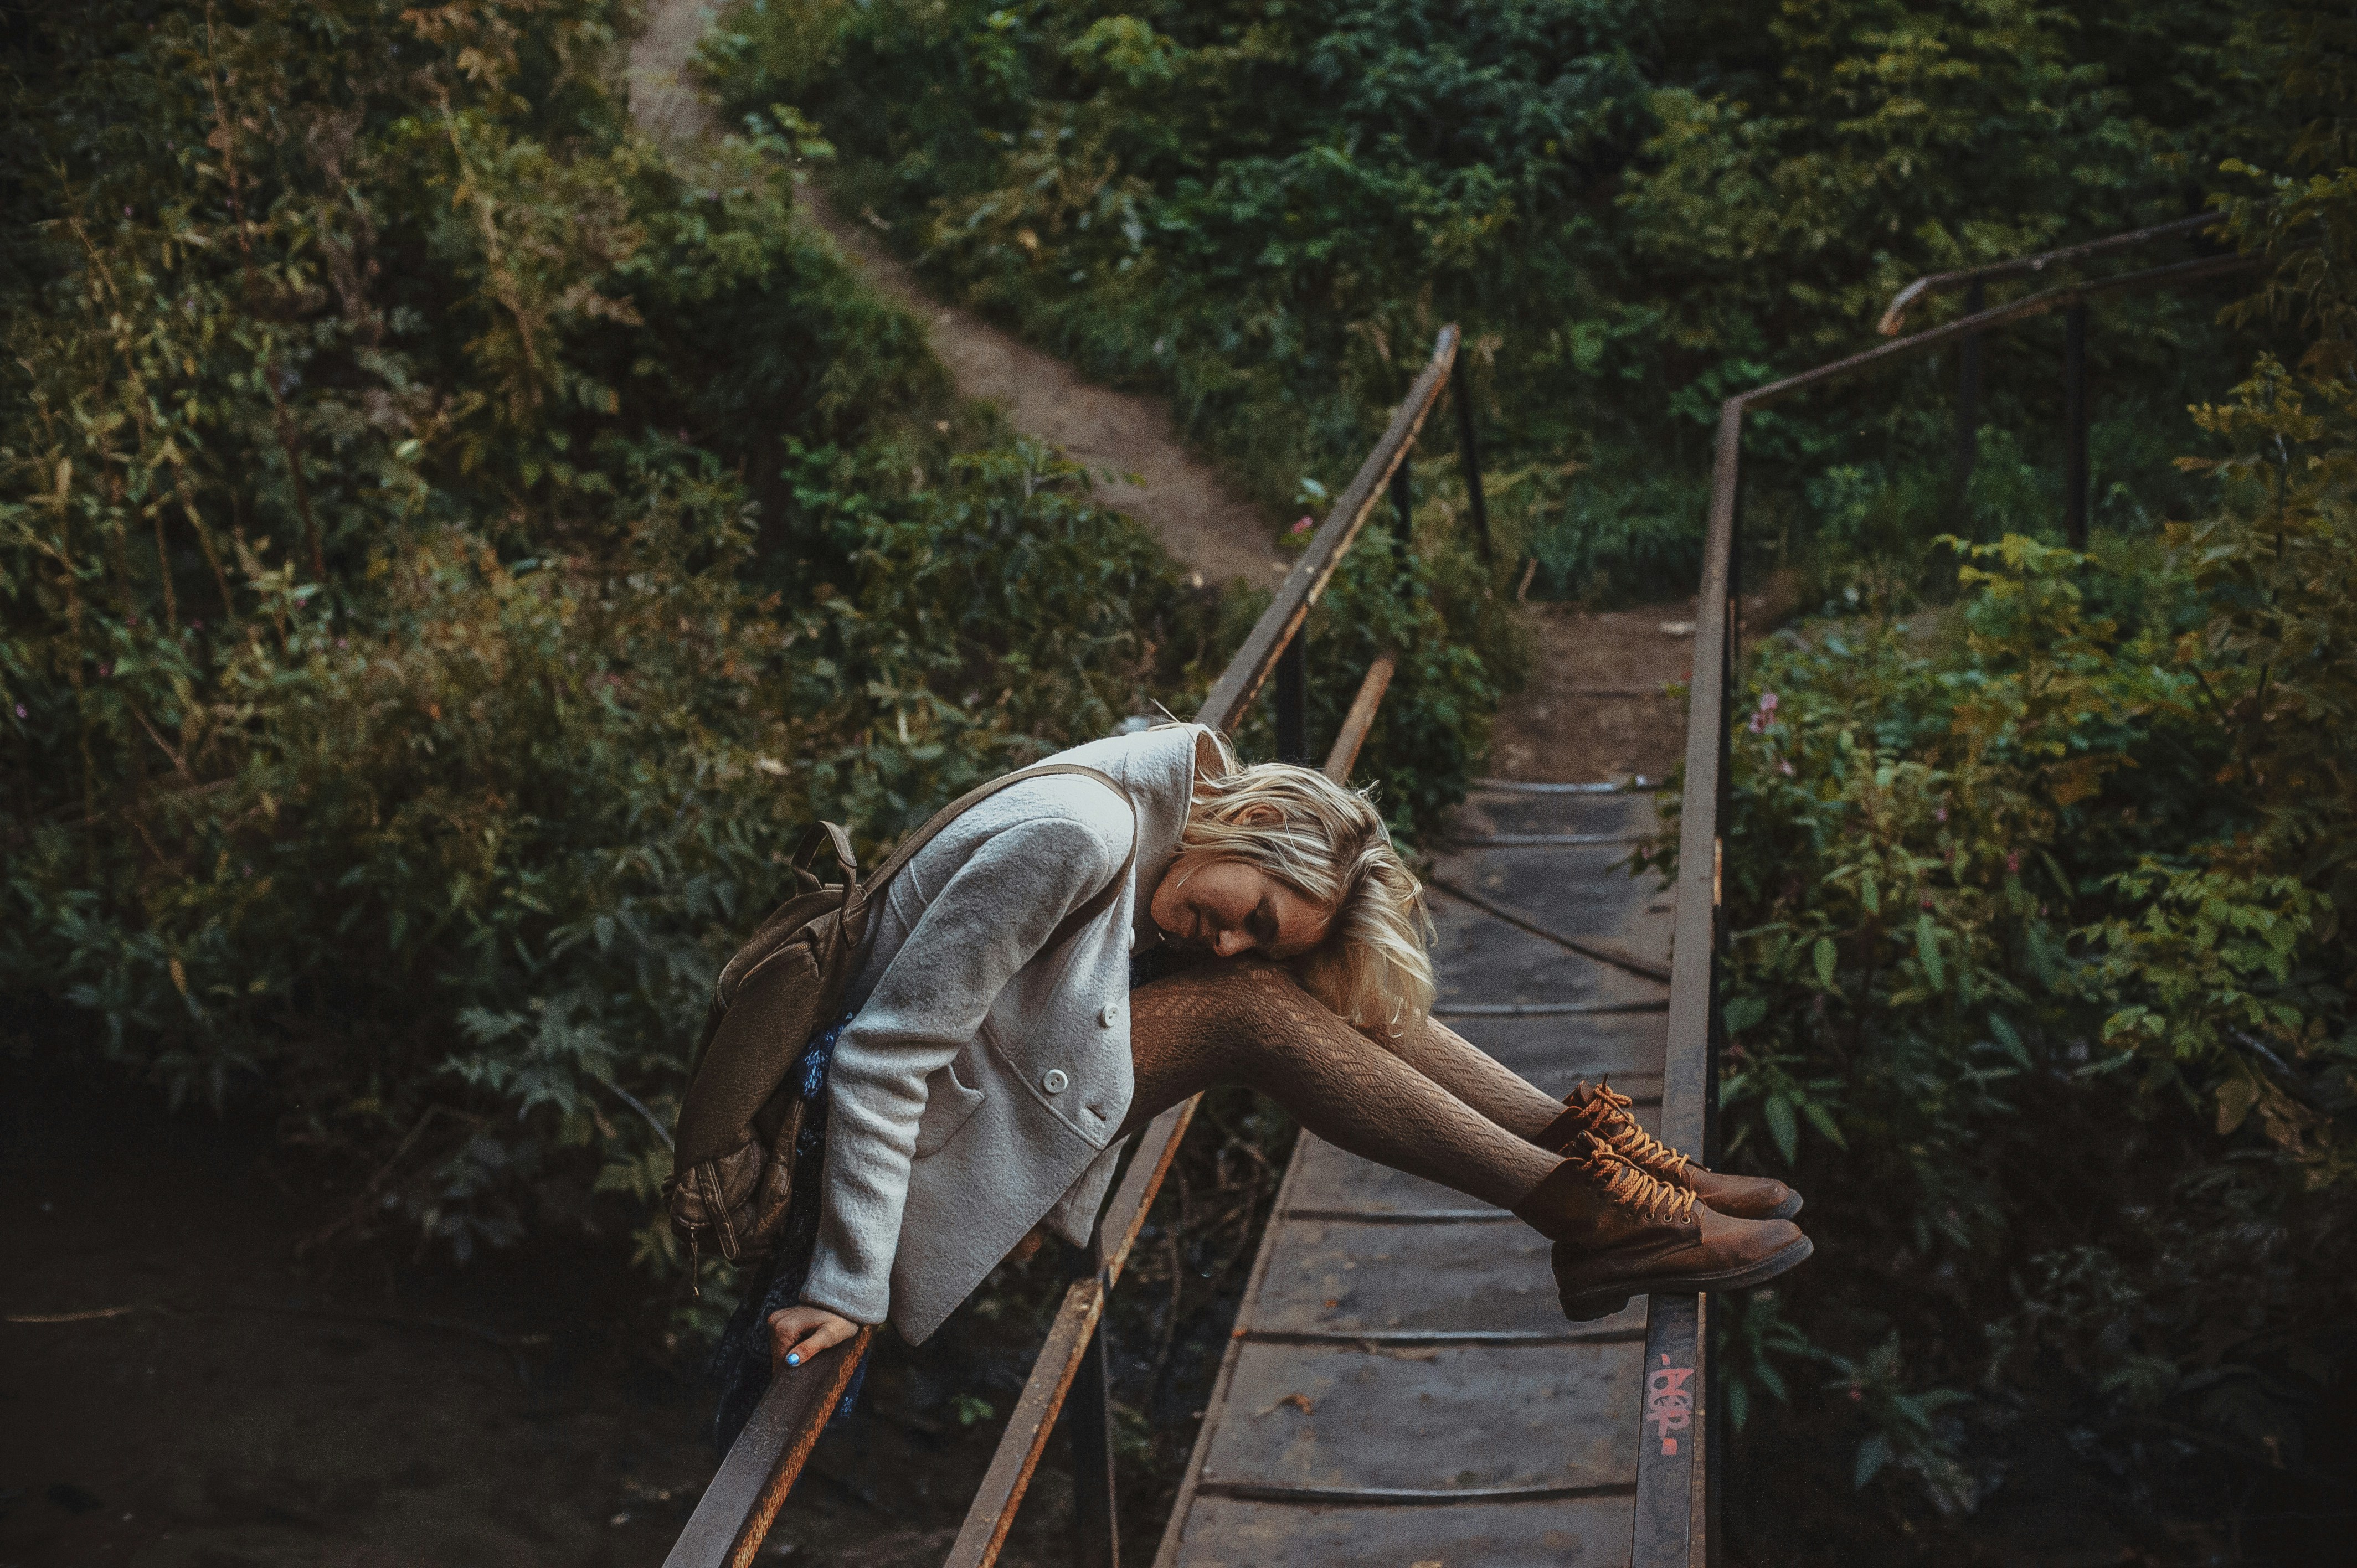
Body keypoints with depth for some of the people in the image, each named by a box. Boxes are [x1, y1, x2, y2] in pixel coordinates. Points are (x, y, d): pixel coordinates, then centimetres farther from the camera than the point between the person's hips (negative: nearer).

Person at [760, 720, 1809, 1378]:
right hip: (943, 1148, -9)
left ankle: (1580, 1142, -6)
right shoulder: (1076, 836, -25)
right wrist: (848, 1291, -27)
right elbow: (884, 1051, -27)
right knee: (1254, 1009, -21)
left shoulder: (1152, 836, 3)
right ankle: (1588, 1210, -17)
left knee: (1291, 983, -6)